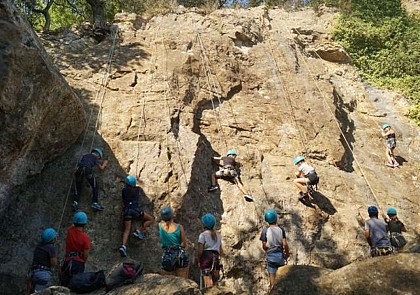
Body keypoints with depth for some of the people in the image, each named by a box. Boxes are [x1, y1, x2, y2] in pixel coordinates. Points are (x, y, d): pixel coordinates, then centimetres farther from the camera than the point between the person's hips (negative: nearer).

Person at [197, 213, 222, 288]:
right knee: (215, 281, 9)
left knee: (208, 281, -9)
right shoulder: (218, 235, 17)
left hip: (206, 257, -5)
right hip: (216, 258, 6)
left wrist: (199, 260, 5)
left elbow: (200, 251, -7)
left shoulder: (203, 234, -1)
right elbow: (220, 250, 16)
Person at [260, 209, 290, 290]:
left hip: (271, 256, -2)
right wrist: (287, 253, 5)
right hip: (280, 255, 2)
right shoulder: (281, 229, -10)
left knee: (272, 274, 11)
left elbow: (264, 246, -11)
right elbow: (285, 244, -12)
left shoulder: (265, 230, -14)